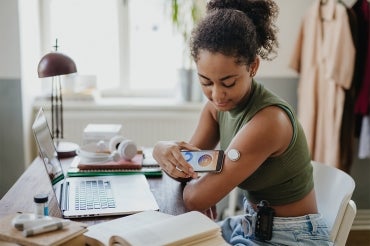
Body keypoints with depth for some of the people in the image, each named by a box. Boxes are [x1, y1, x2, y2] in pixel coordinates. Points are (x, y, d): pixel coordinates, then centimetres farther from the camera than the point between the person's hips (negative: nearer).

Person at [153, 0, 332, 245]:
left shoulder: (269, 120, -28)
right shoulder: (218, 105, -5)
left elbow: (196, 199, -24)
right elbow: (189, 171, -1)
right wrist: (164, 151, -20)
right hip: (250, 225, 6)